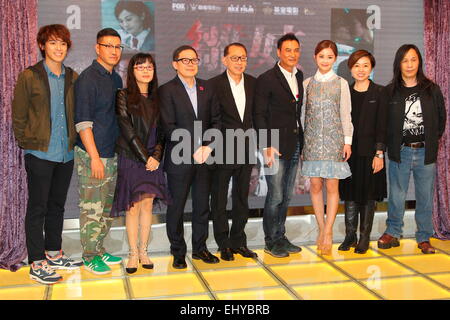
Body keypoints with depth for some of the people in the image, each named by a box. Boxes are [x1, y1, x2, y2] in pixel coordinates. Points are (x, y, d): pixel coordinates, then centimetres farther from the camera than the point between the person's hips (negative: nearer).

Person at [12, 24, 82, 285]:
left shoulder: (73, 77, 8)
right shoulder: (29, 76, -5)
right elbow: (18, 116, -2)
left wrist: (74, 141, 6)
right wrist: (27, 144, -4)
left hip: (66, 153, 5)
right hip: (40, 153, -5)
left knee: (57, 205, 15)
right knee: (37, 207, 3)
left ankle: (54, 254, 30)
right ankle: (37, 265, 11)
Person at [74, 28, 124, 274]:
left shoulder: (116, 79, 13)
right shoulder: (88, 78, -10)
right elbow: (82, 122, -15)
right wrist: (95, 157, -18)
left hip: (113, 154, 8)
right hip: (92, 155, -8)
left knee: (108, 208, 14)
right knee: (91, 209, -1)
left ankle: (99, 250, 28)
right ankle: (89, 257, 13)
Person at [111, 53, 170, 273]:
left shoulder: (156, 99, 11)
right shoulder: (124, 96, -3)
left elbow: (161, 131, 7)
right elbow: (127, 131, -9)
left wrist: (157, 156, -7)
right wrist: (145, 157, -12)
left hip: (152, 160, 4)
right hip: (130, 158, -4)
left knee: (148, 205, 5)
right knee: (133, 206, -1)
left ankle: (143, 251, 14)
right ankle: (133, 253, 8)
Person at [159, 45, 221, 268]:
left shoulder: (207, 88, 11)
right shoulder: (167, 90, -3)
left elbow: (216, 121, 8)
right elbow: (170, 128, -10)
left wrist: (208, 146, -7)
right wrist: (194, 149, -14)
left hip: (205, 157, 4)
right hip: (180, 159, -4)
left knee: (202, 205, 11)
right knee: (176, 206, 4)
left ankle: (200, 248, 25)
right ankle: (178, 252, 17)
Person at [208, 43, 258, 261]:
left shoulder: (253, 83, 5)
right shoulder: (214, 84, -8)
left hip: (246, 149, 4)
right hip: (223, 150, -4)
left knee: (242, 198, 13)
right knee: (219, 199, 6)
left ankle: (238, 241, 26)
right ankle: (223, 244, 18)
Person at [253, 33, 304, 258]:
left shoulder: (300, 77, 12)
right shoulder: (266, 79, -7)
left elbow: (299, 111, 14)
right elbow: (259, 115, -9)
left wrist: (303, 142, 9)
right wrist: (267, 146, -16)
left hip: (295, 145, 6)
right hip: (276, 146, -6)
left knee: (287, 196, 13)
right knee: (275, 196, -2)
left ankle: (280, 237, 24)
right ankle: (271, 241, 12)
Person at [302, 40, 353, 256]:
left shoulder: (341, 83, 4)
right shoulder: (307, 83, 8)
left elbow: (346, 114, 3)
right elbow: (303, 113, 9)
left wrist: (347, 141, -3)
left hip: (334, 139, -2)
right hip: (312, 139, 2)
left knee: (332, 186, -3)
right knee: (315, 185, 3)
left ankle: (328, 232, 3)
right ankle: (322, 229, 15)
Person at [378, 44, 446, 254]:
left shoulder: (432, 90, 6)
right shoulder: (390, 92, 2)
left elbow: (441, 118, 13)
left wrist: (433, 141, 8)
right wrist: (391, 144, 0)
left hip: (426, 152, 1)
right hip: (400, 152, -1)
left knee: (425, 197, 7)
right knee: (396, 196, 4)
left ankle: (424, 238, 18)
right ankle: (392, 233, 18)